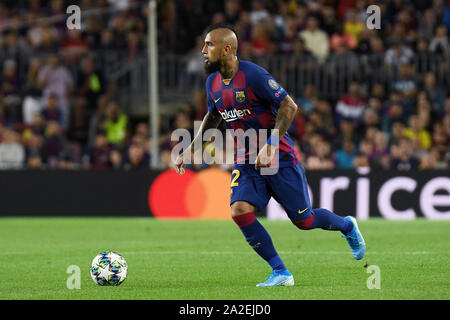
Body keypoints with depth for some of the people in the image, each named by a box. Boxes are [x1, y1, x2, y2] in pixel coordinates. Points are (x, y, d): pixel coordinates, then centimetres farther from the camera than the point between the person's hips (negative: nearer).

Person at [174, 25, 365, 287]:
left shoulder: (253, 75, -19)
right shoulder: (213, 83, 4)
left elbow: (289, 107, -19)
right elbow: (213, 118, 22)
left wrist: (270, 147, -25)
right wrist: (191, 150, 15)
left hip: (279, 157, -6)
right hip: (246, 162, 6)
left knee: (303, 220, 0)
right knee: (240, 211, -18)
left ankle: (347, 226, 34)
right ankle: (281, 273, -7)